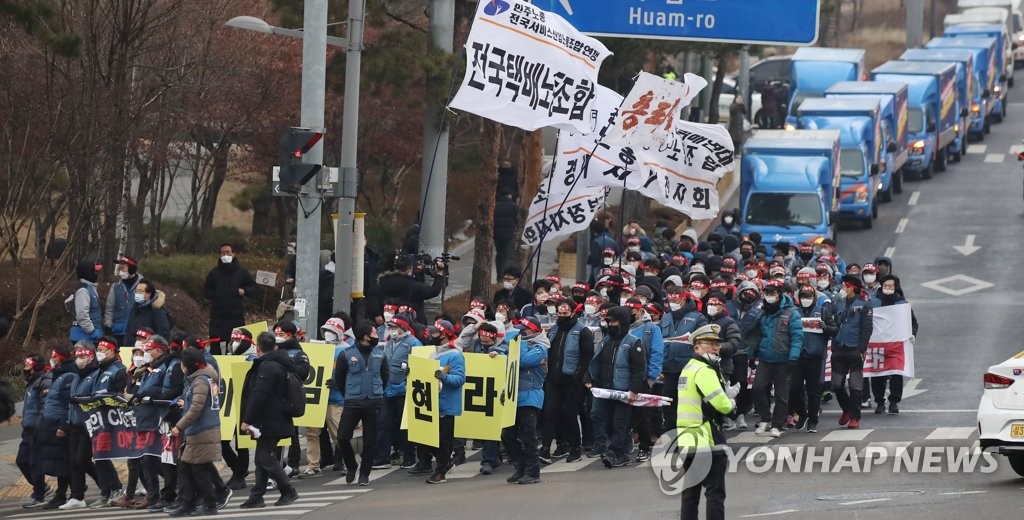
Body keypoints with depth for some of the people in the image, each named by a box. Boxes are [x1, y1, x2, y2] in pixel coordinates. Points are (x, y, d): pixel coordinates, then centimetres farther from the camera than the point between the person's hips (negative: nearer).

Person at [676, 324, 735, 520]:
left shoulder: (688, 368, 17)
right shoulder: (704, 371, -15)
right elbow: (723, 405, -21)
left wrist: (727, 394, 2)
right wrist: (730, 403, 1)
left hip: (687, 442, 9)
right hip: (706, 441, -9)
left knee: (690, 492, 13)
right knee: (715, 493, -5)